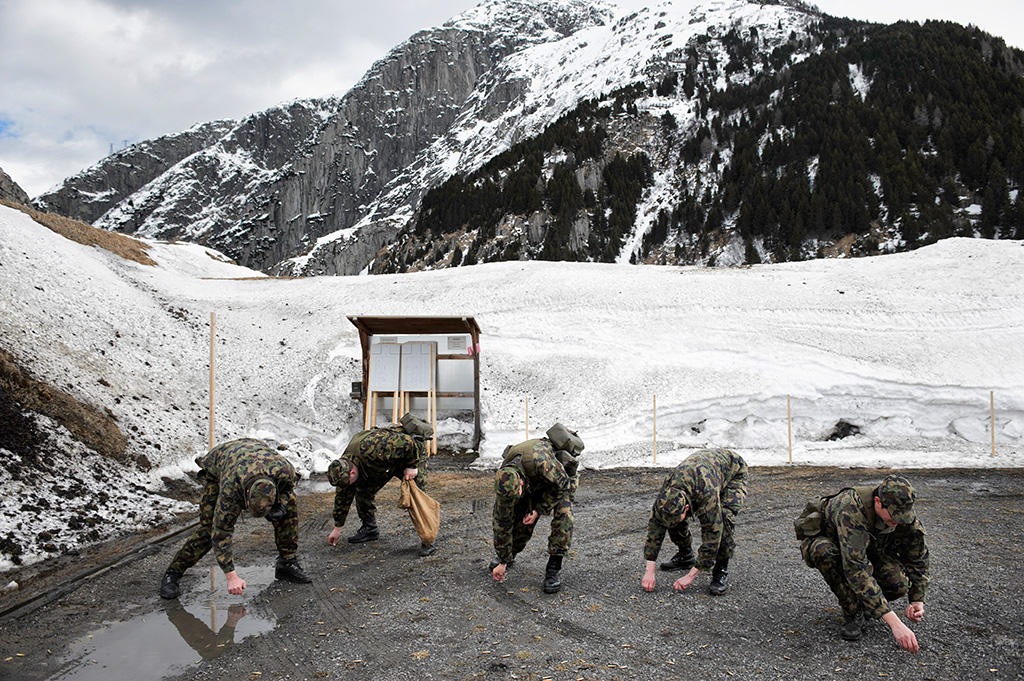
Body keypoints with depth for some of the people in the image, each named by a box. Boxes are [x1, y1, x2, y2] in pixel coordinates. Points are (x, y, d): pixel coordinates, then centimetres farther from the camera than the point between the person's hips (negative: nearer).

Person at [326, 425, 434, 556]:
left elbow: (408, 443, -35)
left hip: (413, 452, -7)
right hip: (387, 460, 7)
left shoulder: (370, 450, -41)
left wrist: (412, 466, -26)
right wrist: (337, 528, 7)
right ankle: (369, 529, 15)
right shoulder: (344, 465, -14)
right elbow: (342, 496, 0)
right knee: (362, 491, -3)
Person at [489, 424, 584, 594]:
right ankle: (509, 556, 23)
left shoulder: (539, 461, -48)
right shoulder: (504, 480, -29)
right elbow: (502, 522, -19)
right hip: (535, 483, 3)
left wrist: (539, 510, -26)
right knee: (521, 519, -7)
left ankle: (553, 570, -15)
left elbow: (561, 484, -27)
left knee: (563, 517, -24)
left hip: (563, 477, -3)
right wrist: (503, 562, -14)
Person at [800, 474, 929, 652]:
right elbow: (857, 570, -48)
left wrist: (918, 601, -19)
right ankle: (852, 613, -19)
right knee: (825, 552, -41)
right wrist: (894, 622, -51)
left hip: (869, 548, 4)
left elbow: (918, 558, -5)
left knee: (900, 583, -26)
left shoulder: (904, 511, -22)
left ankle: (864, 603, 7)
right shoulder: (851, 510, -42)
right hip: (823, 540, -4)